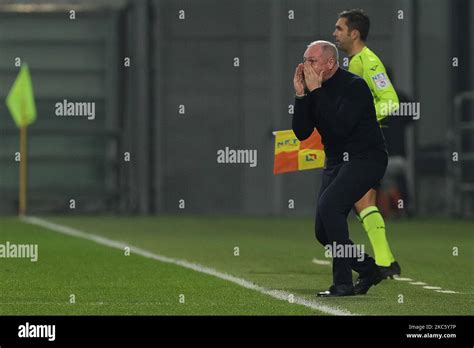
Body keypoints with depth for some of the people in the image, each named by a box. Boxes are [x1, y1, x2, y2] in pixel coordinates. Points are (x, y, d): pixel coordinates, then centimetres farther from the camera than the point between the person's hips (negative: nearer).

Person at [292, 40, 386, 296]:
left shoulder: (354, 86, -16)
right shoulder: (313, 90, 4)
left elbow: (340, 127, -29)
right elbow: (301, 133, -1)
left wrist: (316, 91, -25)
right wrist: (301, 95, -12)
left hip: (365, 158, -8)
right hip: (336, 161, 8)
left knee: (329, 204, -29)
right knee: (323, 232, 2)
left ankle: (343, 283, -23)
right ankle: (368, 271, 23)